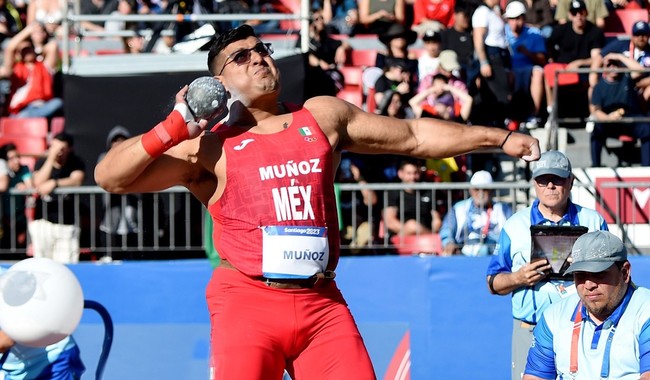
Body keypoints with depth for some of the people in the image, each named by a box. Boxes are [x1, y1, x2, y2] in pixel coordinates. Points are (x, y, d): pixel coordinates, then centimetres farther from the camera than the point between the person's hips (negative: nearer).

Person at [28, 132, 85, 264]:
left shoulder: (76, 163, 5)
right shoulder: (41, 162, 6)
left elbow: (77, 180, -13)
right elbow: (38, 184, -10)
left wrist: (54, 183, -21)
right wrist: (51, 158, -13)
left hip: (67, 222, -1)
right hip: (42, 221, 1)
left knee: (66, 266, -7)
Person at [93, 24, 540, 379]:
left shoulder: (324, 116, 15)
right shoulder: (209, 146, 3)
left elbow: (413, 135, 20)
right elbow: (110, 176, -1)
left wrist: (497, 137, 18)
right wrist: (173, 128, -12)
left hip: (322, 303, 4)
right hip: (247, 301, -3)